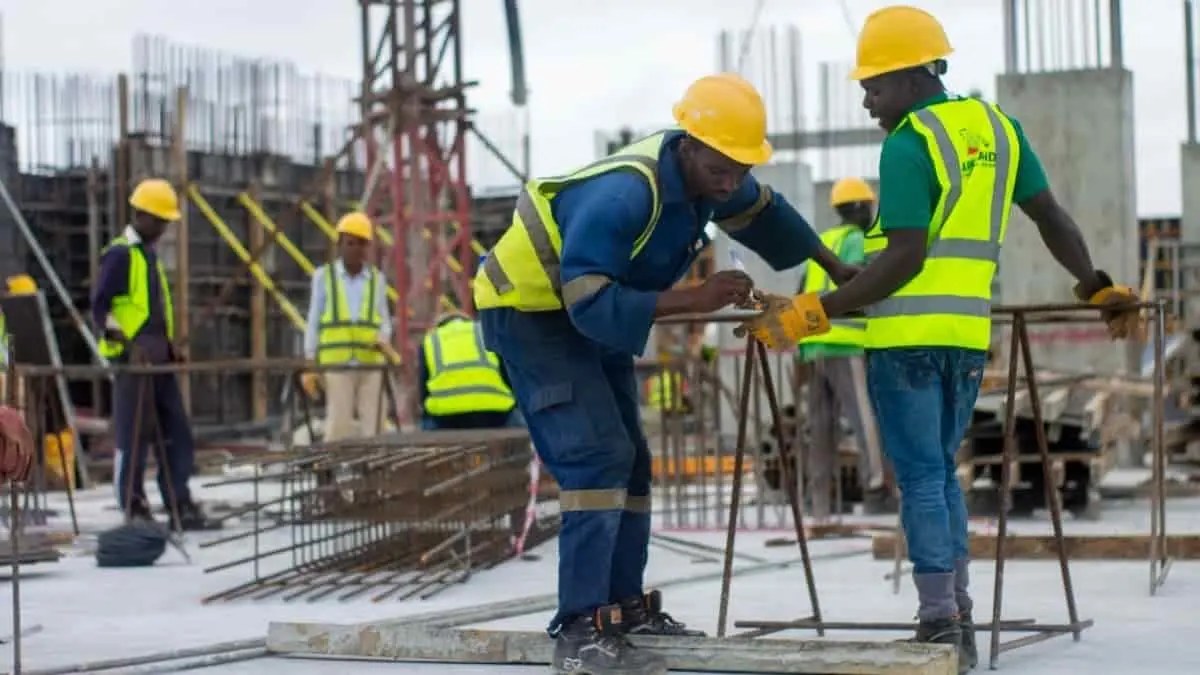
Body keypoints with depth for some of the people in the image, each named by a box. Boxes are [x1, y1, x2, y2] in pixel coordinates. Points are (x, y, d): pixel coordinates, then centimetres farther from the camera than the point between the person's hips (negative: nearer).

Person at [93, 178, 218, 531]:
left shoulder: (149, 254, 19)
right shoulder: (120, 254, -8)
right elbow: (99, 307, -13)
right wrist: (122, 341, -24)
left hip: (159, 359, 9)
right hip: (132, 360, -9)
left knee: (179, 436, 7)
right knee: (134, 437, -4)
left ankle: (181, 508, 11)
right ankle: (134, 512, 1)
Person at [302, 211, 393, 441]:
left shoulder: (376, 278, 9)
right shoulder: (324, 276, 3)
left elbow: (384, 323, 11)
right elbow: (314, 322, 4)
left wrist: (382, 341, -12)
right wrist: (309, 366, -3)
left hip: (370, 364, 2)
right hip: (336, 365, -2)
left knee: (373, 426, -3)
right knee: (338, 428, -10)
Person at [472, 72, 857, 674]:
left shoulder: (704, 172, -9)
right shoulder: (623, 196, -35)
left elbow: (763, 214, 13)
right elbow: (592, 305, -38)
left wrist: (837, 270, 21)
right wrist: (694, 298, -39)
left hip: (595, 317, 9)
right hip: (531, 311, -9)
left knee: (628, 460, 14)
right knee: (599, 456, -21)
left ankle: (624, 605, 27)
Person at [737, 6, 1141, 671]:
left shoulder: (909, 144, -10)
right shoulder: (996, 126, 12)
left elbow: (905, 259, -17)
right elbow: (1050, 215, 14)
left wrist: (817, 310, -16)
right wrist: (1096, 287, 25)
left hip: (908, 334, -7)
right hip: (968, 333, 7)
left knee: (921, 476, -2)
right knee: (939, 471, 16)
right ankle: (956, 619, 15)